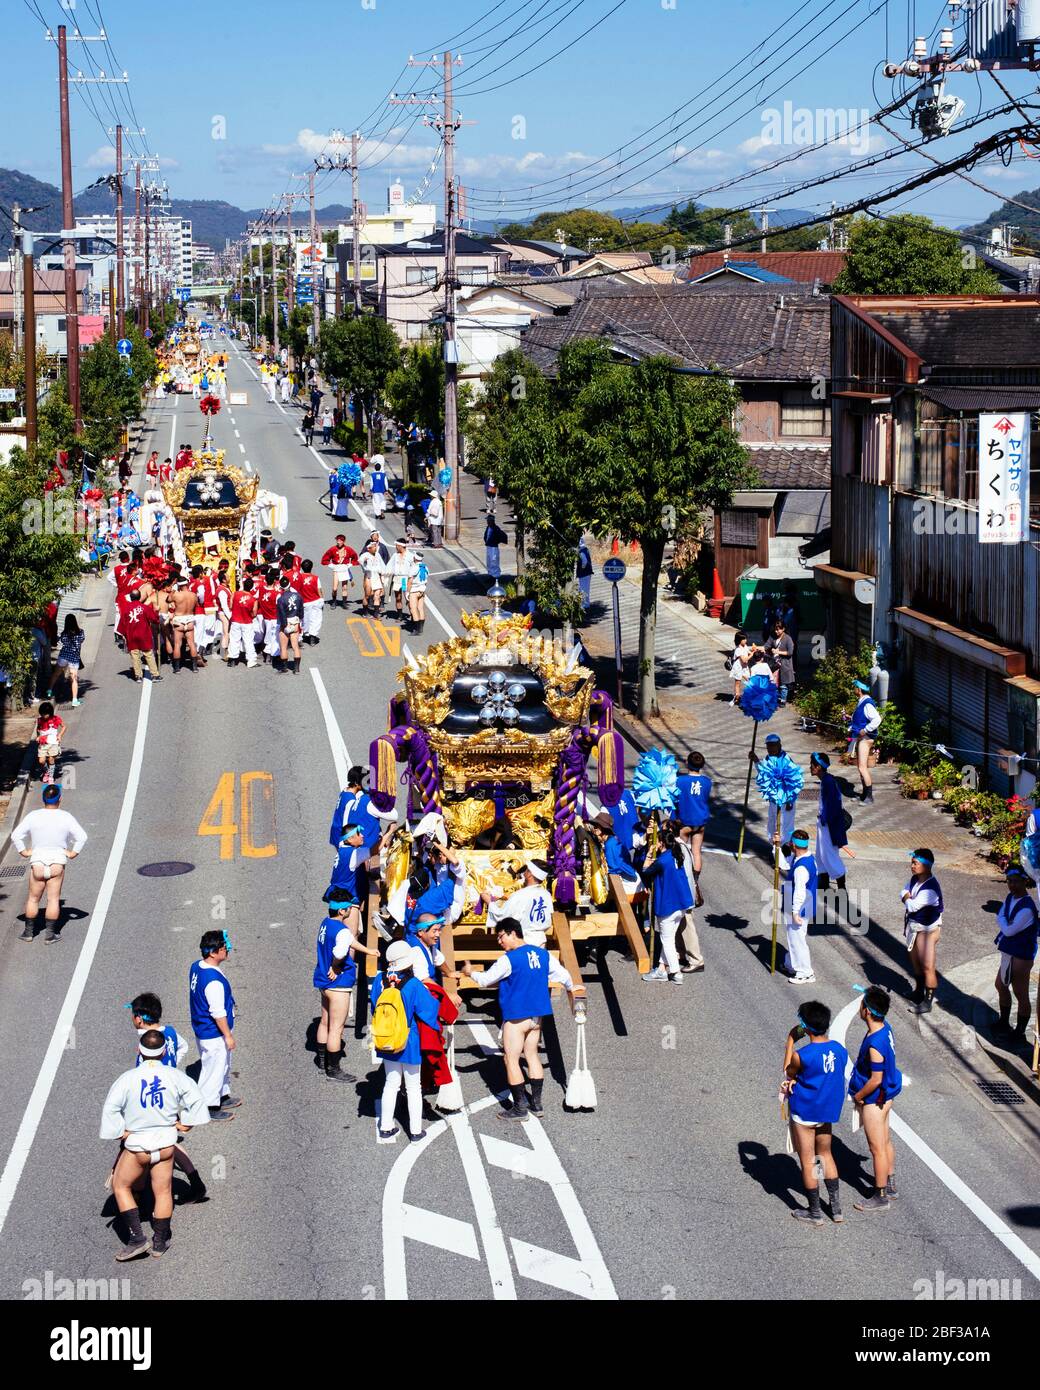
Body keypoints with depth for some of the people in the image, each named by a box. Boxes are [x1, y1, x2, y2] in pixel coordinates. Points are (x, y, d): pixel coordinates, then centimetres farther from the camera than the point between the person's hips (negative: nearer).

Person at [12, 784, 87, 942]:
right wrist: (73, 853, -2)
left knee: (33, 898, 13)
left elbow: (15, 835, -9)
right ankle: (50, 933, 4)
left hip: (37, 862, 1)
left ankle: (28, 932, 17)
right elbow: (82, 837, -11)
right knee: (53, 899, 5)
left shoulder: (33, 816, -6)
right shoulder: (65, 817, -7)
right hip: (57, 863, -1)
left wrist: (23, 852, 0)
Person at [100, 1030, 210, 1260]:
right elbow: (195, 1098, -5)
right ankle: (160, 1242, 23)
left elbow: (110, 1109, -15)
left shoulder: (127, 1079, -15)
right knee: (163, 1192, 14)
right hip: (166, 1143, 2)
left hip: (137, 1145, -2)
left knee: (120, 1186, 16)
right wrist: (185, 1124, 5)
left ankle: (137, 1239, 7)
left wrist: (121, 1132, -4)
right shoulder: (175, 1076, -9)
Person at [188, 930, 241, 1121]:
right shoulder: (214, 981, -32)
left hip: (202, 1029, 10)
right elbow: (218, 1013, -26)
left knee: (222, 1065, 25)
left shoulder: (197, 967, -2)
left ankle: (222, 1097, 41)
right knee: (214, 1068, 7)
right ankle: (209, 1107, 21)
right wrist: (228, 1035, -14)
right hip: (214, 1034, -10)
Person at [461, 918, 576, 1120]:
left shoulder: (509, 959, -16)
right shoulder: (542, 954, 3)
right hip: (537, 1016, 7)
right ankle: (536, 1103, 20)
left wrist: (470, 973, 11)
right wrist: (570, 989, 32)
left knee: (511, 1060, 2)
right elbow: (563, 974, 11)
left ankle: (520, 1108, 4)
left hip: (516, 1018, -7)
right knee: (532, 1056, 17)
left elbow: (485, 980, -9)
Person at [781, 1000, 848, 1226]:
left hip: (804, 1113, -6)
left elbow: (788, 1072, -5)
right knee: (825, 1154, 23)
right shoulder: (839, 1050, -6)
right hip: (828, 1111, 6)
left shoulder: (802, 1055, -26)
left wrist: (791, 1041, -1)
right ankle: (836, 1207, 25)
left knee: (807, 1162, 8)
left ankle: (815, 1212, 18)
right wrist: (794, 1081, -5)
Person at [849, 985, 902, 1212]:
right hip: (885, 1096, 9)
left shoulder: (875, 1044, -33)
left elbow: (876, 1079, -26)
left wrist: (858, 1096, -12)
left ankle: (880, 1197, 18)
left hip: (874, 1099, -9)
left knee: (877, 1148, 5)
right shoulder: (885, 1027, -5)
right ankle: (890, 1185, 39)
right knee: (886, 1142, 23)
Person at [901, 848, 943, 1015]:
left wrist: (907, 899, -6)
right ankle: (919, 991, 43)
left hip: (926, 929, -9)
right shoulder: (915, 879, 1)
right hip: (913, 925, 9)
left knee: (927, 967, -1)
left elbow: (913, 906, -27)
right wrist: (908, 898, -11)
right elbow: (904, 893, 11)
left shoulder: (930, 888, -28)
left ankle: (927, 1002, 7)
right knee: (915, 962, 24)